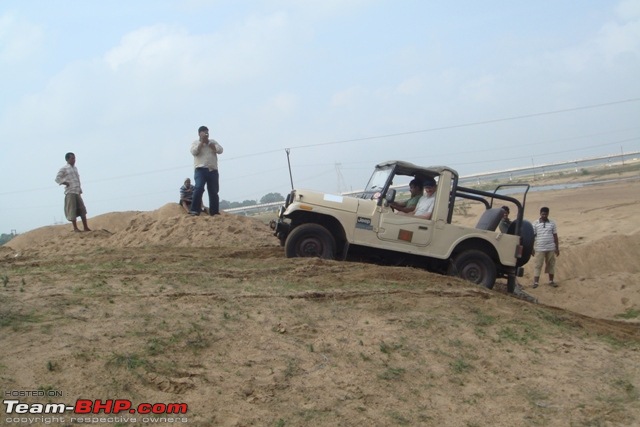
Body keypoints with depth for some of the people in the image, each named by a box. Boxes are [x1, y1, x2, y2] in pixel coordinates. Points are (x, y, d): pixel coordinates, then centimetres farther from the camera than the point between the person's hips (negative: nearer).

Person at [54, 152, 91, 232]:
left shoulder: (75, 168, 19)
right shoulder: (64, 169, -2)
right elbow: (57, 179, -5)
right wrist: (66, 183, -12)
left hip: (77, 192, 7)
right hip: (70, 192, -7)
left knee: (82, 210, 5)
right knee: (72, 210, -4)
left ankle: (85, 227, 8)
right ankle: (75, 228, 0)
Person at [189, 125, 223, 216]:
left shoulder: (213, 142, 15)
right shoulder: (195, 142, 8)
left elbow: (220, 150, -1)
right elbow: (194, 152, -11)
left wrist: (208, 143, -3)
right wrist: (202, 142, -7)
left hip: (213, 170, 4)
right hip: (201, 169, -4)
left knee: (214, 192, 4)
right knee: (199, 188, -22)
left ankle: (214, 212, 10)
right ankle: (194, 210, -23)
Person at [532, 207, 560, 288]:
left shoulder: (552, 223, 5)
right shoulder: (535, 223, -1)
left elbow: (555, 236, 8)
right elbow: (532, 236, 0)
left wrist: (557, 248, 6)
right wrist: (532, 248, -4)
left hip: (551, 248, 2)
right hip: (539, 249, -2)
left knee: (551, 264, 9)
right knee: (537, 265, -4)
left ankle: (551, 281, 21)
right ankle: (535, 282, -2)